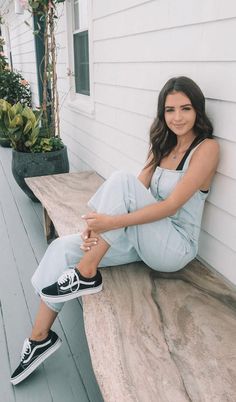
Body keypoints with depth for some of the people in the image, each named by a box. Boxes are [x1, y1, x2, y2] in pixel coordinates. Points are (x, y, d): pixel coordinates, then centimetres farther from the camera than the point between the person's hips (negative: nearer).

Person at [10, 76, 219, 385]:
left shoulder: (206, 148, -11)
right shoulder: (163, 145, 9)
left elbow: (171, 206, -21)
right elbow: (138, 194, 0)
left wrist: (113, 222, -27)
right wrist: (98, 225, -16)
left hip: (176, 247, -6)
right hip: (143, 238, 7)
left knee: (120, 180, -27)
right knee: (63, 248, -9)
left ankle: (87, 275, -16)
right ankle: (41, 336, 4)